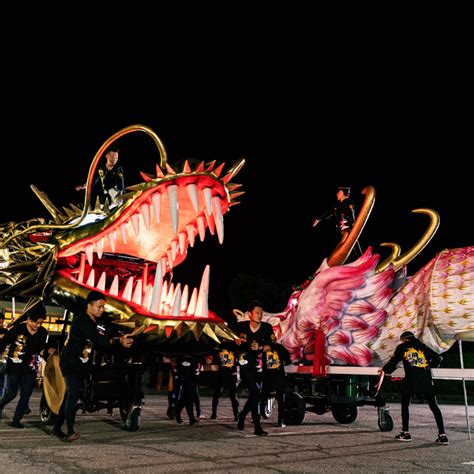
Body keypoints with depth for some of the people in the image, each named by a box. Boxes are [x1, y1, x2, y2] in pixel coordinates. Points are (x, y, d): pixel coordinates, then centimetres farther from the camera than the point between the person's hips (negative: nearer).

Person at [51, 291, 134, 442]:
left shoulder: (99, 321, 10)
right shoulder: (81, 321, -20)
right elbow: (98, 339, -32)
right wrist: (119, 341, -42)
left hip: (82, 365, 8)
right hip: (70, 363, -8)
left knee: (70, 395, 12)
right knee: (73, 394, -17)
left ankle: (57, 428, 21)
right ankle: (70, 431, -19)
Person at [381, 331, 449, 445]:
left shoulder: (402, 347, 13)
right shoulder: (423, 346, 21)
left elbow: (393, 362, 10)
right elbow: (437, 358, 16)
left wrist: (384, 370, 27)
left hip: (411, 380, -3)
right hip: (426, 380, 3)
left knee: (405, 405, 11)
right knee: (434, 406, 7)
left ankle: (405, 433, 10)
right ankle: (442, 435, 2)